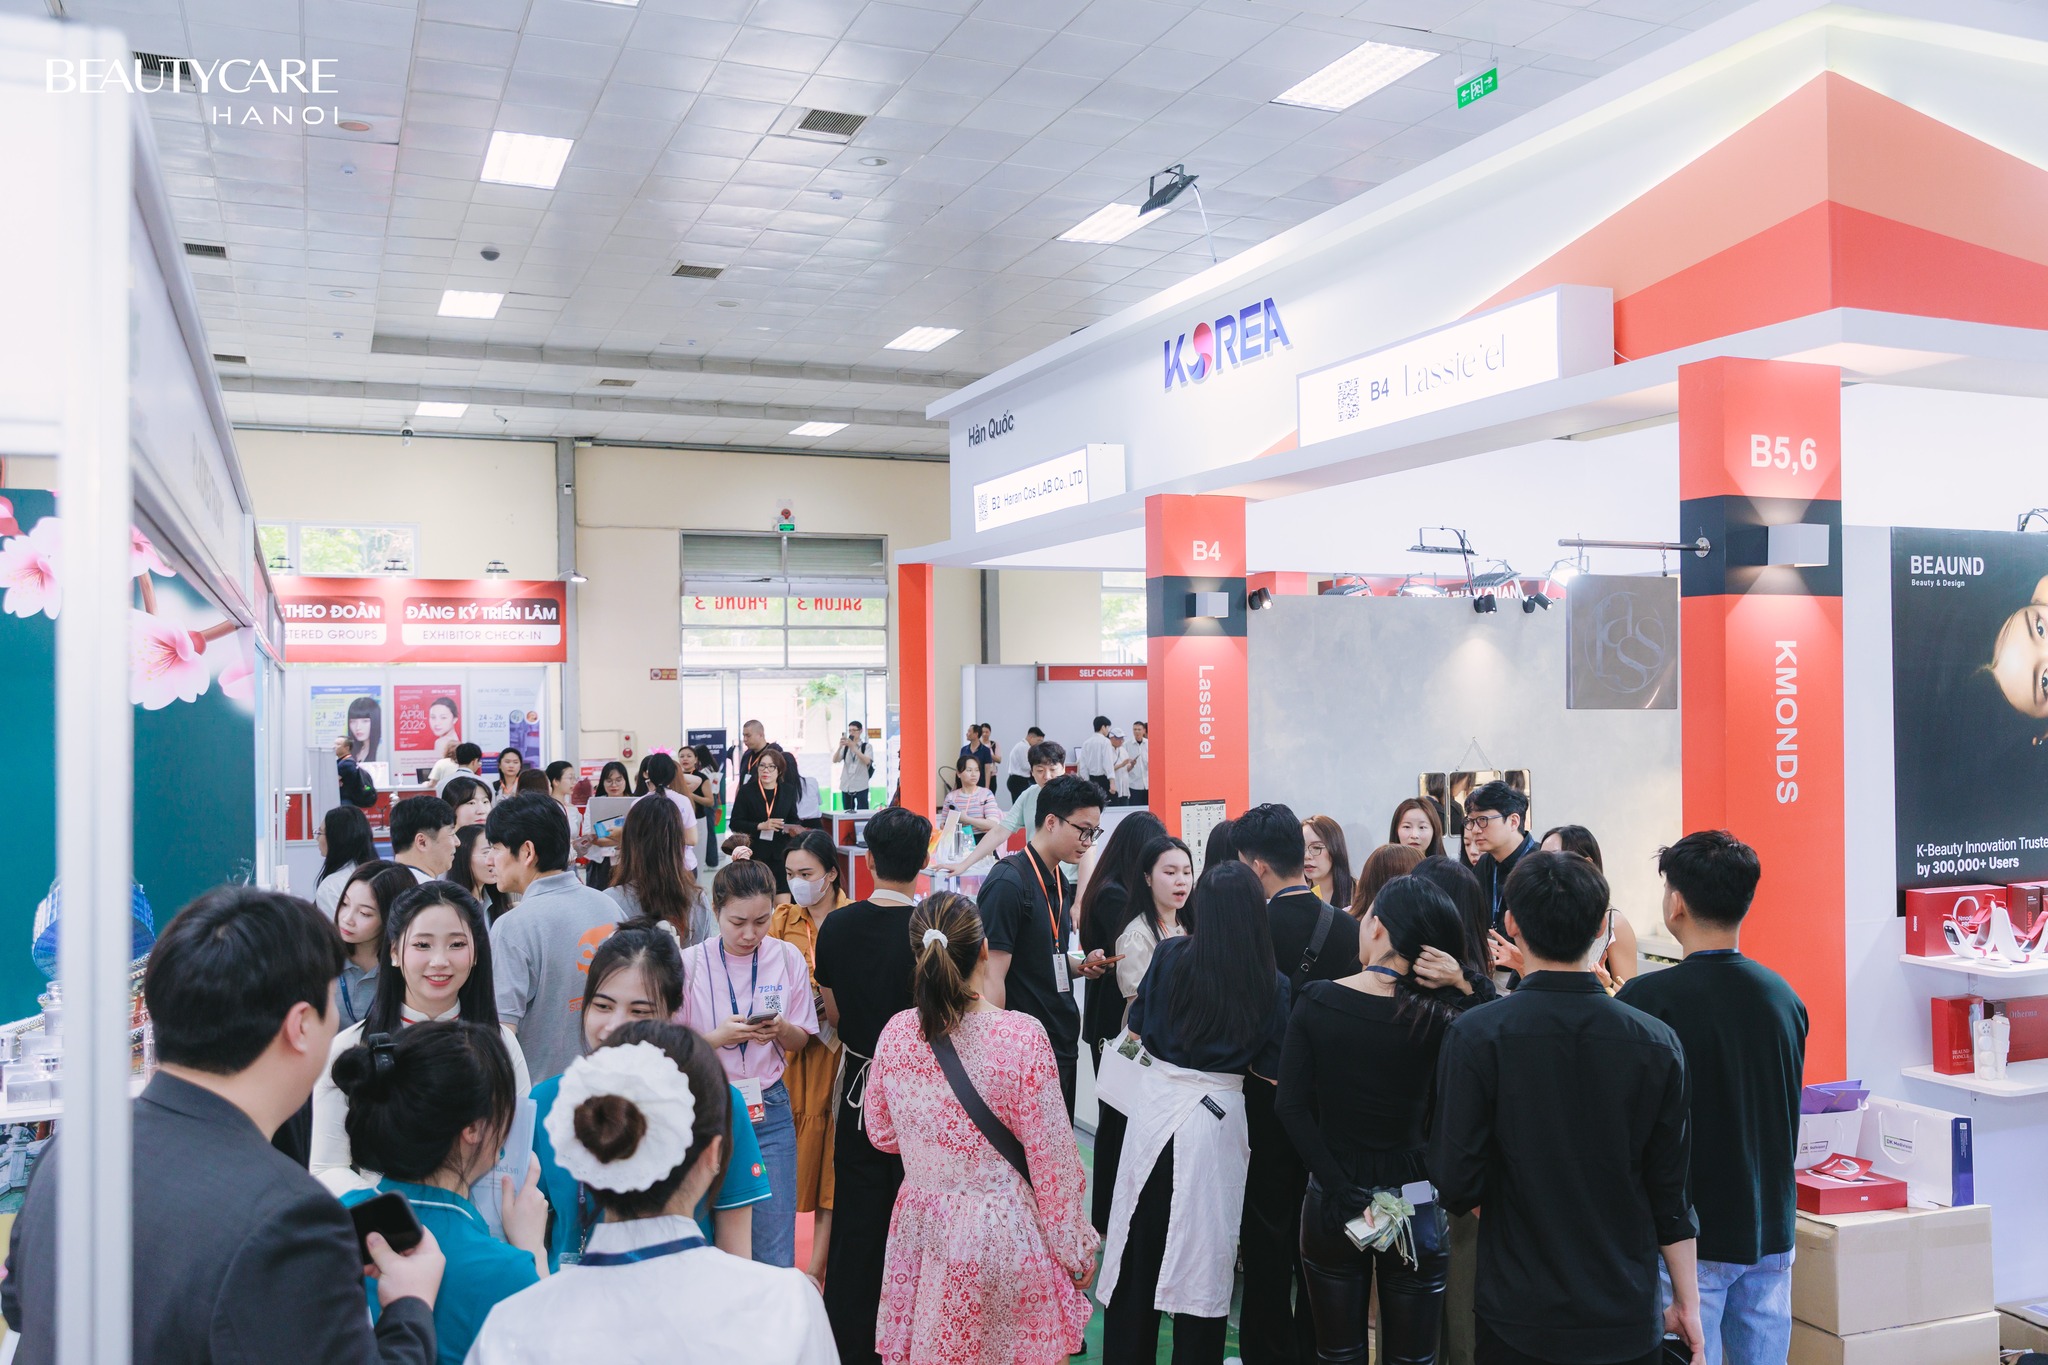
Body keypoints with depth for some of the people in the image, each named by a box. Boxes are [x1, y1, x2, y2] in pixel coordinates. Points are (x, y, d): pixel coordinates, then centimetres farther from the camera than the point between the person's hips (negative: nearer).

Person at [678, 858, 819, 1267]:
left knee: (774, 1257, 1)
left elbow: (800, 1042, 8)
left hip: (769, 1113, 1)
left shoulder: (788, 959, 1)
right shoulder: (690, 964, -5)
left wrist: (780, 1030, -14)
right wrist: (719, 1037, -18)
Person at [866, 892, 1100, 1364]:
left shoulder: (896, 1033, -7)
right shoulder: (1022, 1037, -20)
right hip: (1001, 1236, -4)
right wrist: (1075, 1249, 0)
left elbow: (880, 1134, 8)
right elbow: (1051, 1158, -13)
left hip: (922, 1231, 4)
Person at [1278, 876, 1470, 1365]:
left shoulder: (1316, 1001, -10)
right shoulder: (1439, 1017, -14)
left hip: (1330, 1205, 1)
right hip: (1413, 1204, -1)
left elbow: (1291, 1105, -13)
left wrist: (1339, 1190, -13)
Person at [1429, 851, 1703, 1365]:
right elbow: (1672, 1191, -2)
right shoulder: (1658, 1043, -8)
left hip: (1521, 1319, -2)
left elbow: (1457, 1187, -15)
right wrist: (1687, 1302, 10)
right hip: (1629, 1318, 2)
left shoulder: (1475, 1037, -16)